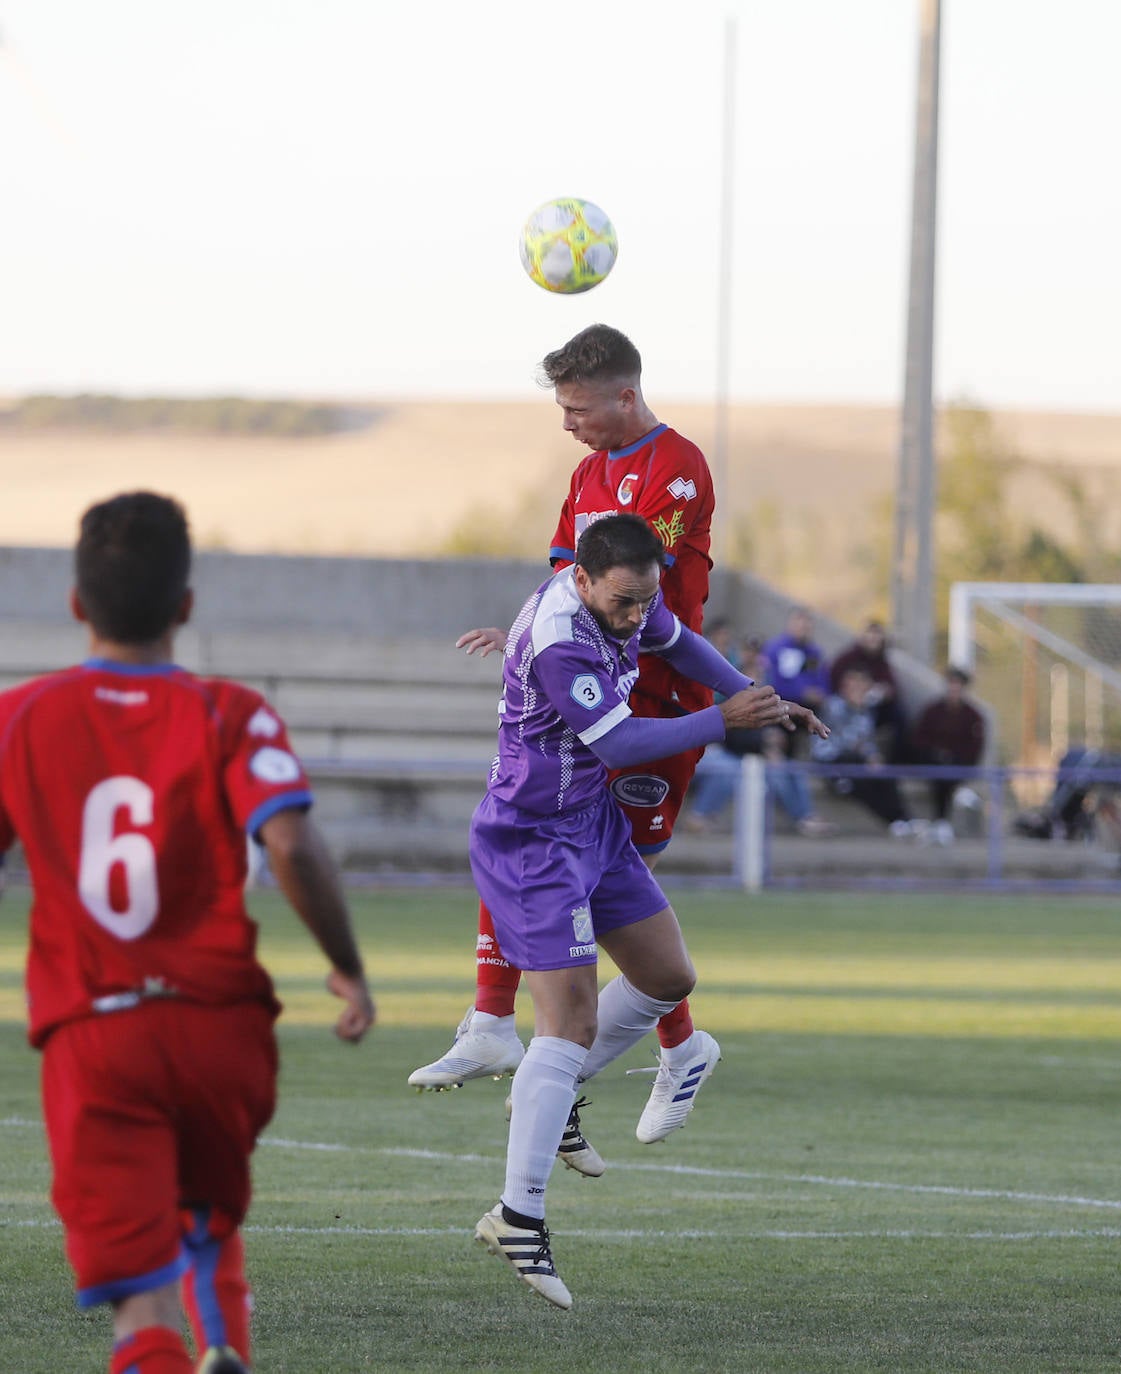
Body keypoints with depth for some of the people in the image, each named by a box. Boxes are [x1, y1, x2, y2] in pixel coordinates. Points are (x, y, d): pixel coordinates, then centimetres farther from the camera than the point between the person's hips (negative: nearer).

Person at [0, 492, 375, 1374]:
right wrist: (349, 970, -2)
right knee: (210, 1225, 28)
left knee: (139, 1297, -5)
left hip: (91, 1037, -1)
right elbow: (291, 845, -16)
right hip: (220, 1022, 1)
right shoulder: (230, 717, -2)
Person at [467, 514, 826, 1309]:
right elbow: (618, 742, -27)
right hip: (532, 843, -9)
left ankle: (552, 1093, 36)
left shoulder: (624, 593, -3)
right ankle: (519, 1220, -16)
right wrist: (722, 723, -26)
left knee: (669, 978, 16)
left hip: (594, 821, 9)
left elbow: (677, 643, 19)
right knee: (571, 1021, -16)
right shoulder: (558, 643, -31)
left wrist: (758, 701, 13)